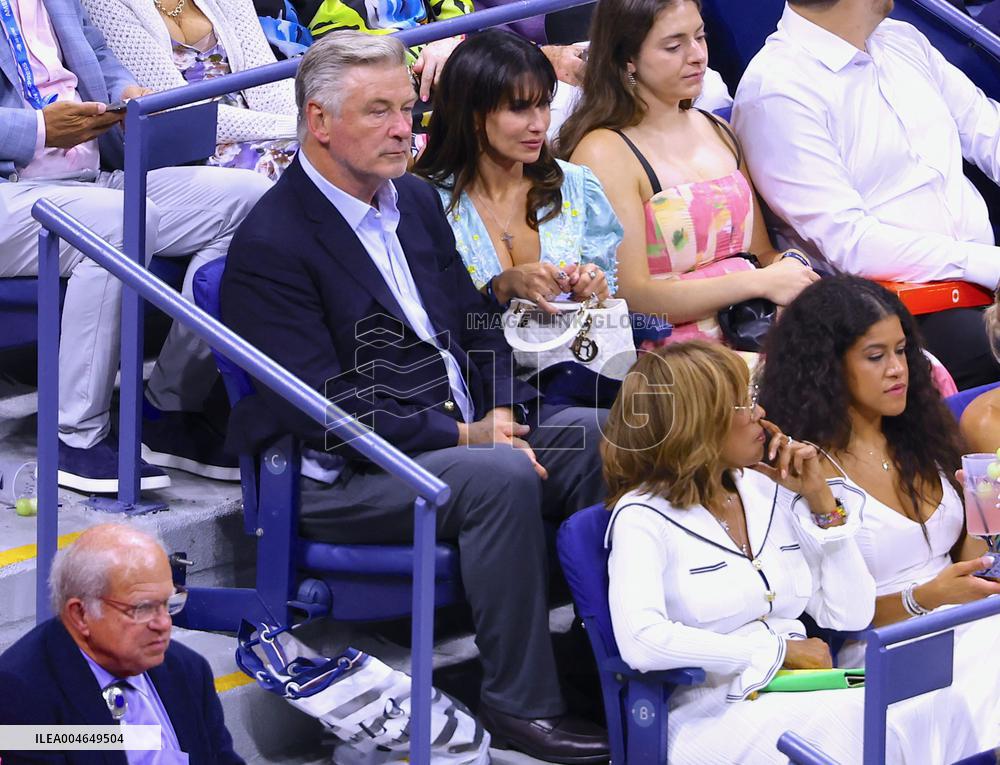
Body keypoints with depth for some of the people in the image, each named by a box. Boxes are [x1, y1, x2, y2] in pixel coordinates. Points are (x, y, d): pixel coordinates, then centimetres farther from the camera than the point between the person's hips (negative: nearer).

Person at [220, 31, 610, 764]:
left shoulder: (417, 201, 14)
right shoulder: (270, 246, -14)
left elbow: (476, 321, 17)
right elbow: (326, 409, -19)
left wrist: (501, 412, -4)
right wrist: (463, 436, -20)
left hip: (467, 432, 8)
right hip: (343, 477, -8)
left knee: (598, 433, -13)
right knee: (501, 477, -32)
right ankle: (520, 704, -23)